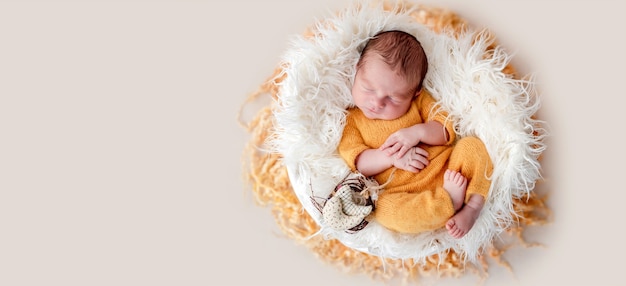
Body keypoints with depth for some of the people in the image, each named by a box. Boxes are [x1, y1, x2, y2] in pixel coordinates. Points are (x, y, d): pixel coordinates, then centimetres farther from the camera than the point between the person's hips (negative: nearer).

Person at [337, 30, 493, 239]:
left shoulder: (419, 101, 8)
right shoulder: (351, 118, 2)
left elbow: (446, 131, 4)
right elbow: (354, 160, -7)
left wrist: (418, 132, -16)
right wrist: (391, 157, -21)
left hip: (446, 171, 3)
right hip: (399, 192, -3)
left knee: (472, 145, -17)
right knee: (384, 210, -34)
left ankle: (473, 207, -24)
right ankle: (449, 202, -22)